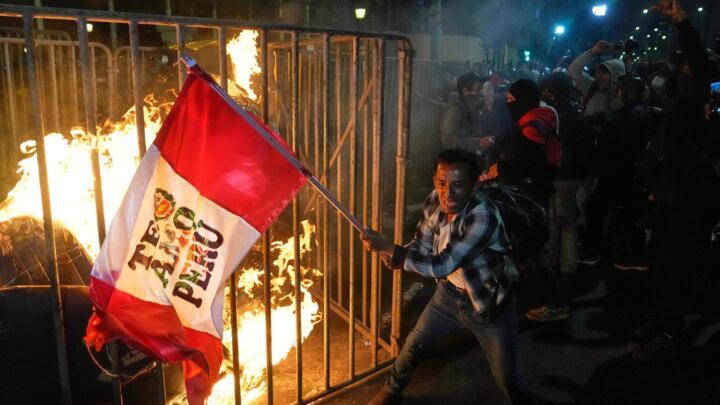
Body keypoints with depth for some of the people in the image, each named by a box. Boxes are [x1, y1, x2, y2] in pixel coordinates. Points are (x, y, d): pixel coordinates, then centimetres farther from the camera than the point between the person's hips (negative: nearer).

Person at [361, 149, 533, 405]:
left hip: (489, 306, -6)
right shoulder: (434, 202, -14)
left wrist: (388, 247, -37)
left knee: (508, 380, 5)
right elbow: (421, 246, 0)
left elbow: (442, 265, -37)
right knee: (415, 343, 20)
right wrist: (390, 253, -21)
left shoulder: (484, 216, -35)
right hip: (450, 293, 6)